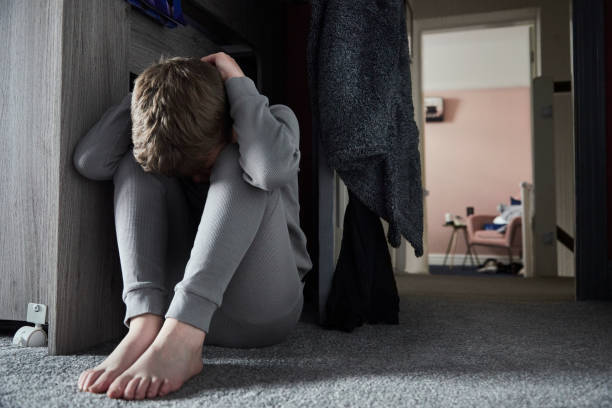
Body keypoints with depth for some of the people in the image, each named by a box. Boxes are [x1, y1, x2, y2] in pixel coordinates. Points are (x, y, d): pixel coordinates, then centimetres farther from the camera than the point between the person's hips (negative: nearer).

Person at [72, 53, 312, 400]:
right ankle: (145, 326, -29)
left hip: (264, 310, -3)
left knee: (237, 166, -25)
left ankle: (178, 340, -37)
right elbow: (89, 161, -15)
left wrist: (236, 82, -22)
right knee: (137, 162, -10)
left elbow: (271, 168, -34)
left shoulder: (275, 119, -9)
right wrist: (149, 89, -12)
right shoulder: (155, 141, 2)